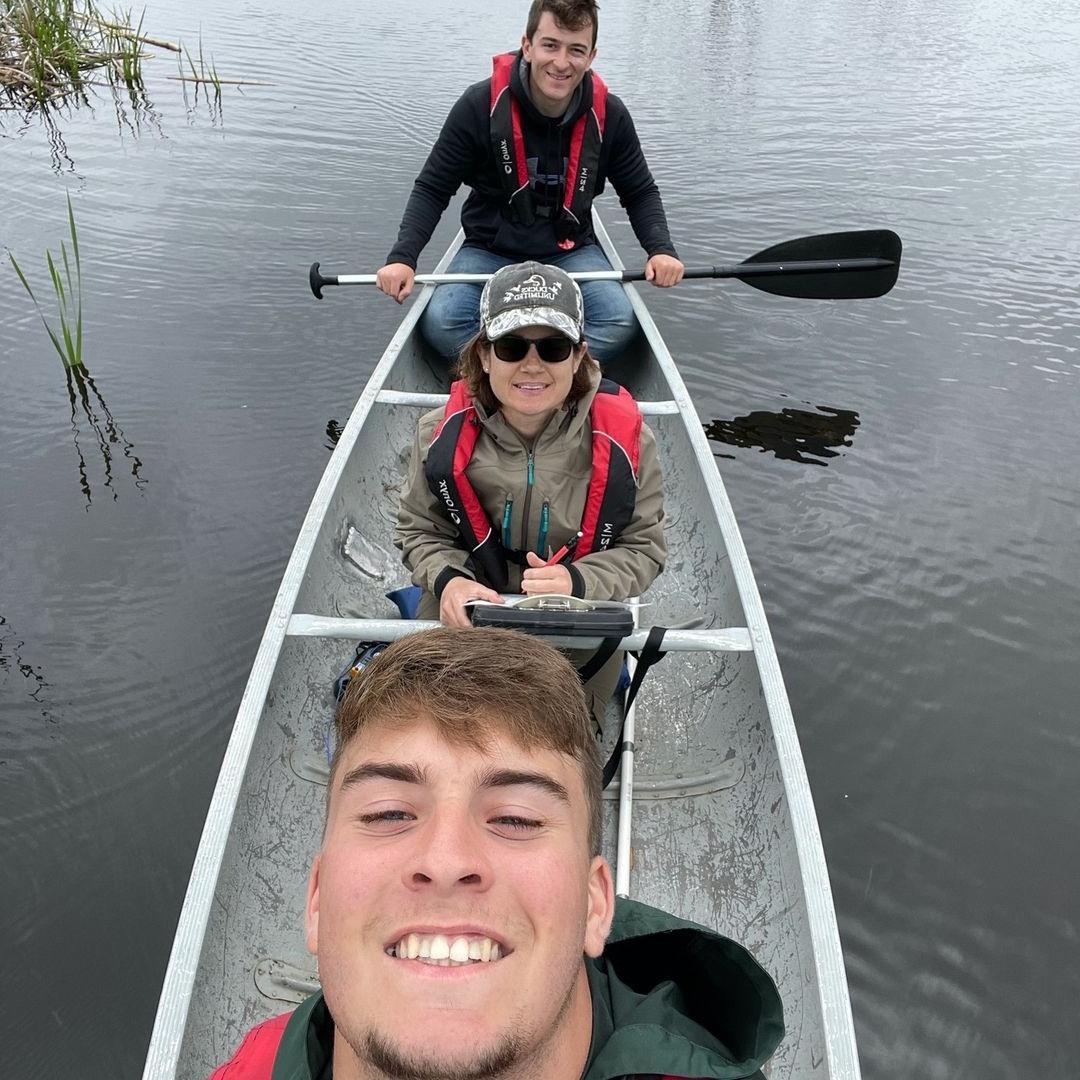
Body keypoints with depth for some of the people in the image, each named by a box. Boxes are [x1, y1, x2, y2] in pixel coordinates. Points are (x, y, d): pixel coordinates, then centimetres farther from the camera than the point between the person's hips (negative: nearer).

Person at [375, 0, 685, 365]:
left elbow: (640, 192, 7)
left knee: (619, 322, -27)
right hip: (489, 250, -1)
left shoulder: (609, 115, -6)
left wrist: (661, 248, -12)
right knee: (440, 323, -29)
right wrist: (402, 257, -20)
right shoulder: (481, 104, -13)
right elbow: (432, 189, -5)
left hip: (570, 250, 1)